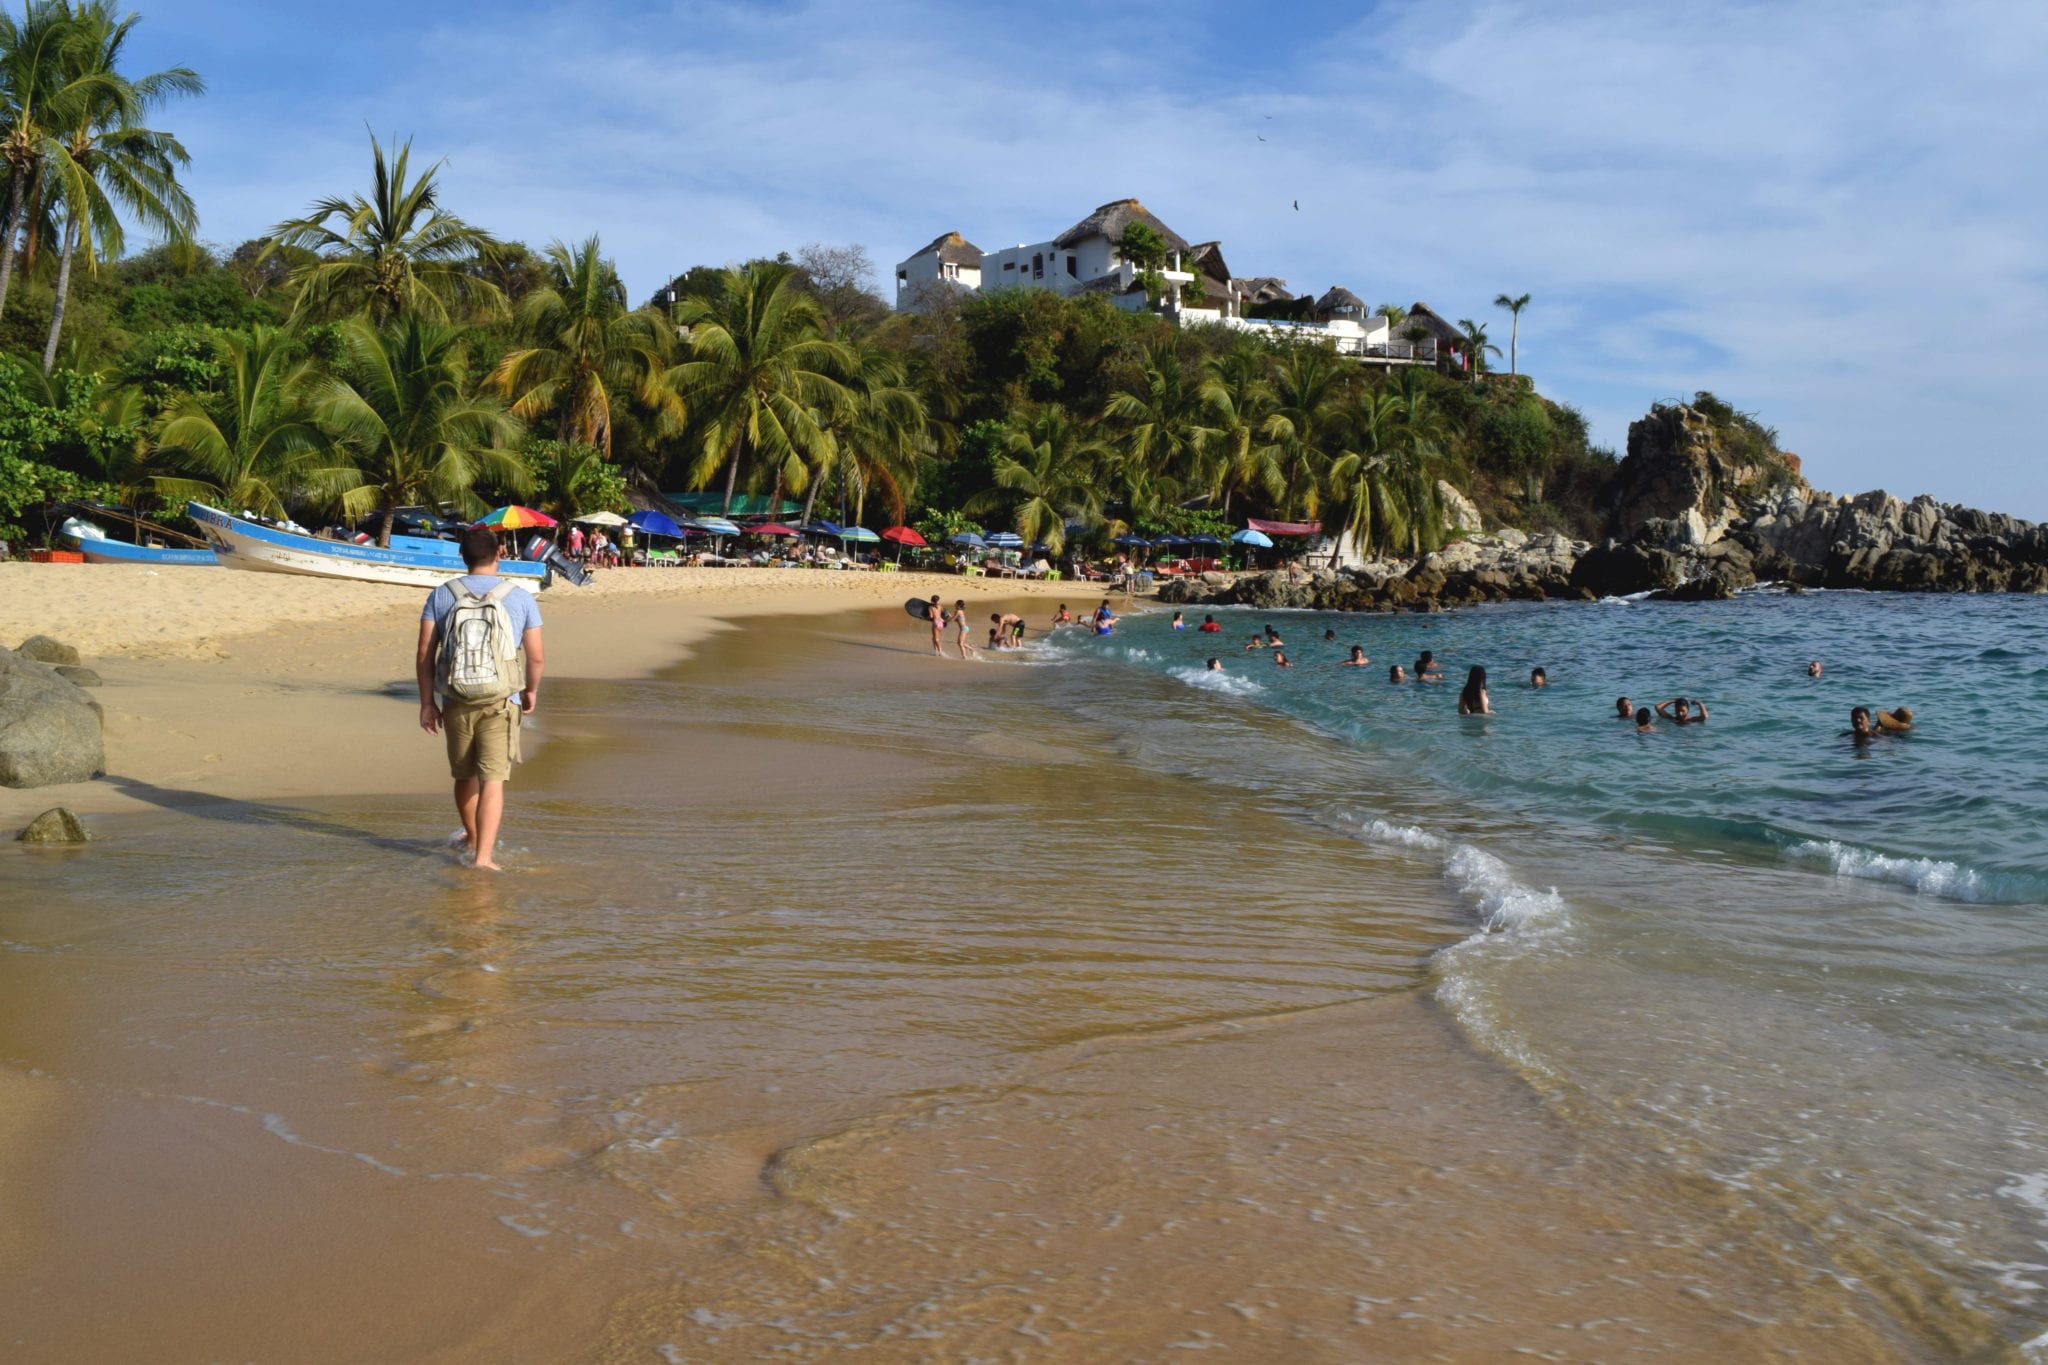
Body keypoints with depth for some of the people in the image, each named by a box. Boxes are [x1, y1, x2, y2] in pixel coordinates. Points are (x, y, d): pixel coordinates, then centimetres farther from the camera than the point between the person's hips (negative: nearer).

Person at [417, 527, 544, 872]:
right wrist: (531, 690, 16)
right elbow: (536, 656, -1)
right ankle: (483, 856, -11)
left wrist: (427, 702, 5)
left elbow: (424, 655, -2)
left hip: (455, 703, 2)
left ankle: (473, 839, 40)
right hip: (501, 704, -2)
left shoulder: (441, 595, 0)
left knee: (464, 776, 19)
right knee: (492, 780, -2)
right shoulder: (521, 598, -3)